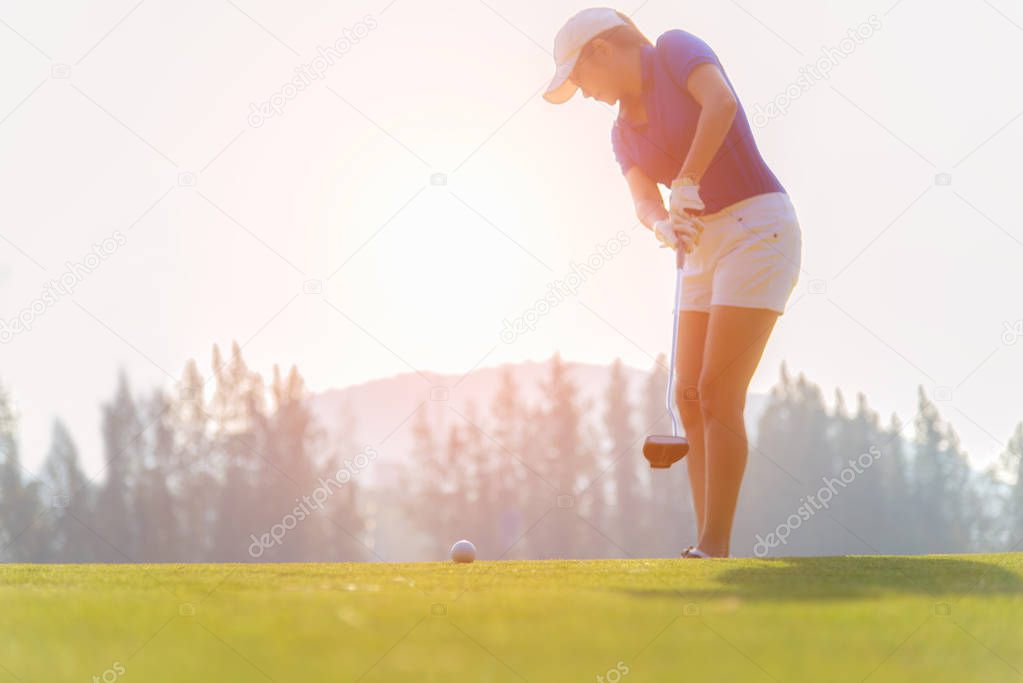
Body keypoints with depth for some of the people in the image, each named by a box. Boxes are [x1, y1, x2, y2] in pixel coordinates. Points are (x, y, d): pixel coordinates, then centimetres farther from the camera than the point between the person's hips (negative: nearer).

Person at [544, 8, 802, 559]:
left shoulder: (676, 50, -6)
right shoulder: (624, 131, 13)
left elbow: (720, 101, -26)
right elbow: (644, 202, -3)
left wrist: (686, 183, -28)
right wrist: (664, 224, -26)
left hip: (757, 228, -9)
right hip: (708, 244, 9)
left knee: (718, 394, -14)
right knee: (689, 397, 4)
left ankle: (715, 549, -13)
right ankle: (707, 547, 7)